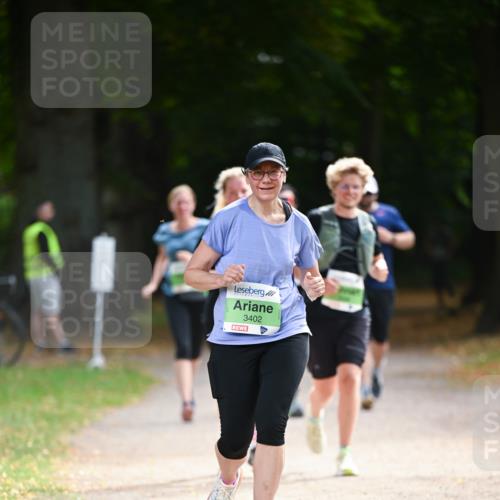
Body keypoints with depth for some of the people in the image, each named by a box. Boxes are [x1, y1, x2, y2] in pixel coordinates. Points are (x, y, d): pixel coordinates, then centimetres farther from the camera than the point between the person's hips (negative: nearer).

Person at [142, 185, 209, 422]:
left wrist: (194, 259, -18)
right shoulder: (166, 231, 8)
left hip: (200, 293, -1)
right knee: (183, 347, -12)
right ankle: (187, 400, -19)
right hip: (174, 295, 1)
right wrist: (154, 283, 12)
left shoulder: (204, 228, -1)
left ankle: (187, 393, 30)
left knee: (196, 348, 9)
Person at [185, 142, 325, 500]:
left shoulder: (298, 225, 6)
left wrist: (315, 287, -3)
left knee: (271, 426, -15)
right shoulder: (229, 219, -3)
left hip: (286, 336, 1)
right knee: (236, 436, 4)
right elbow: (193, 273, 1)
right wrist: (222, 278, -18)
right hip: (233, 340, -1)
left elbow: (312, 276, 20)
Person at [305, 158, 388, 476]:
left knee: (350, 377, -16)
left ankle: (346, 454, -13)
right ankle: (315, 416, 43)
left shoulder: (368, 224, 11)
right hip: (319, 310, -2)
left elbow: (378, 266, 24)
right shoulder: (317, 220, -1)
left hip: (355, 311, 2)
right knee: (326, 385, 5)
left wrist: (379, 269, 0)